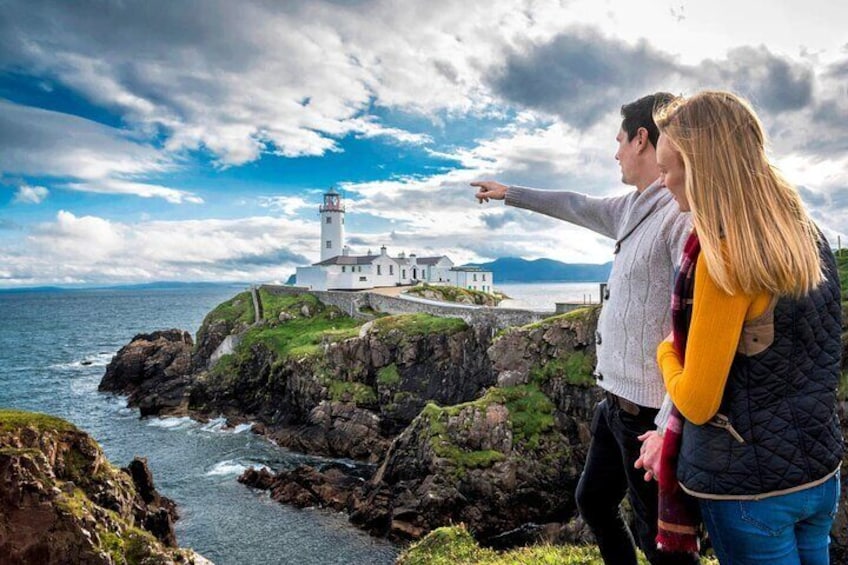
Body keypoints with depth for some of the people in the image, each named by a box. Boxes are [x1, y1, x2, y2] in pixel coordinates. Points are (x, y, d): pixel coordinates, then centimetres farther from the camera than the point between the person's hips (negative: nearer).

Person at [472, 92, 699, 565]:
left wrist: (671, 427, -29)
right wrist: (509, 194, 38)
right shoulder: (633, 208, 9)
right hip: (616, 401, 9)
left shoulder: (685, 211, -19)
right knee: (593, 501, 23)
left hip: (649, 412, -9)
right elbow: (576, 206, 27)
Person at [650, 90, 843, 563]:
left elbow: (697, 403, -22)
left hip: (750, 487, -7)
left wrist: (665, 353, -3)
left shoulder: (725, 254, -24)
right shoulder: (808, 234, 0)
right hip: (820, 472, 8)